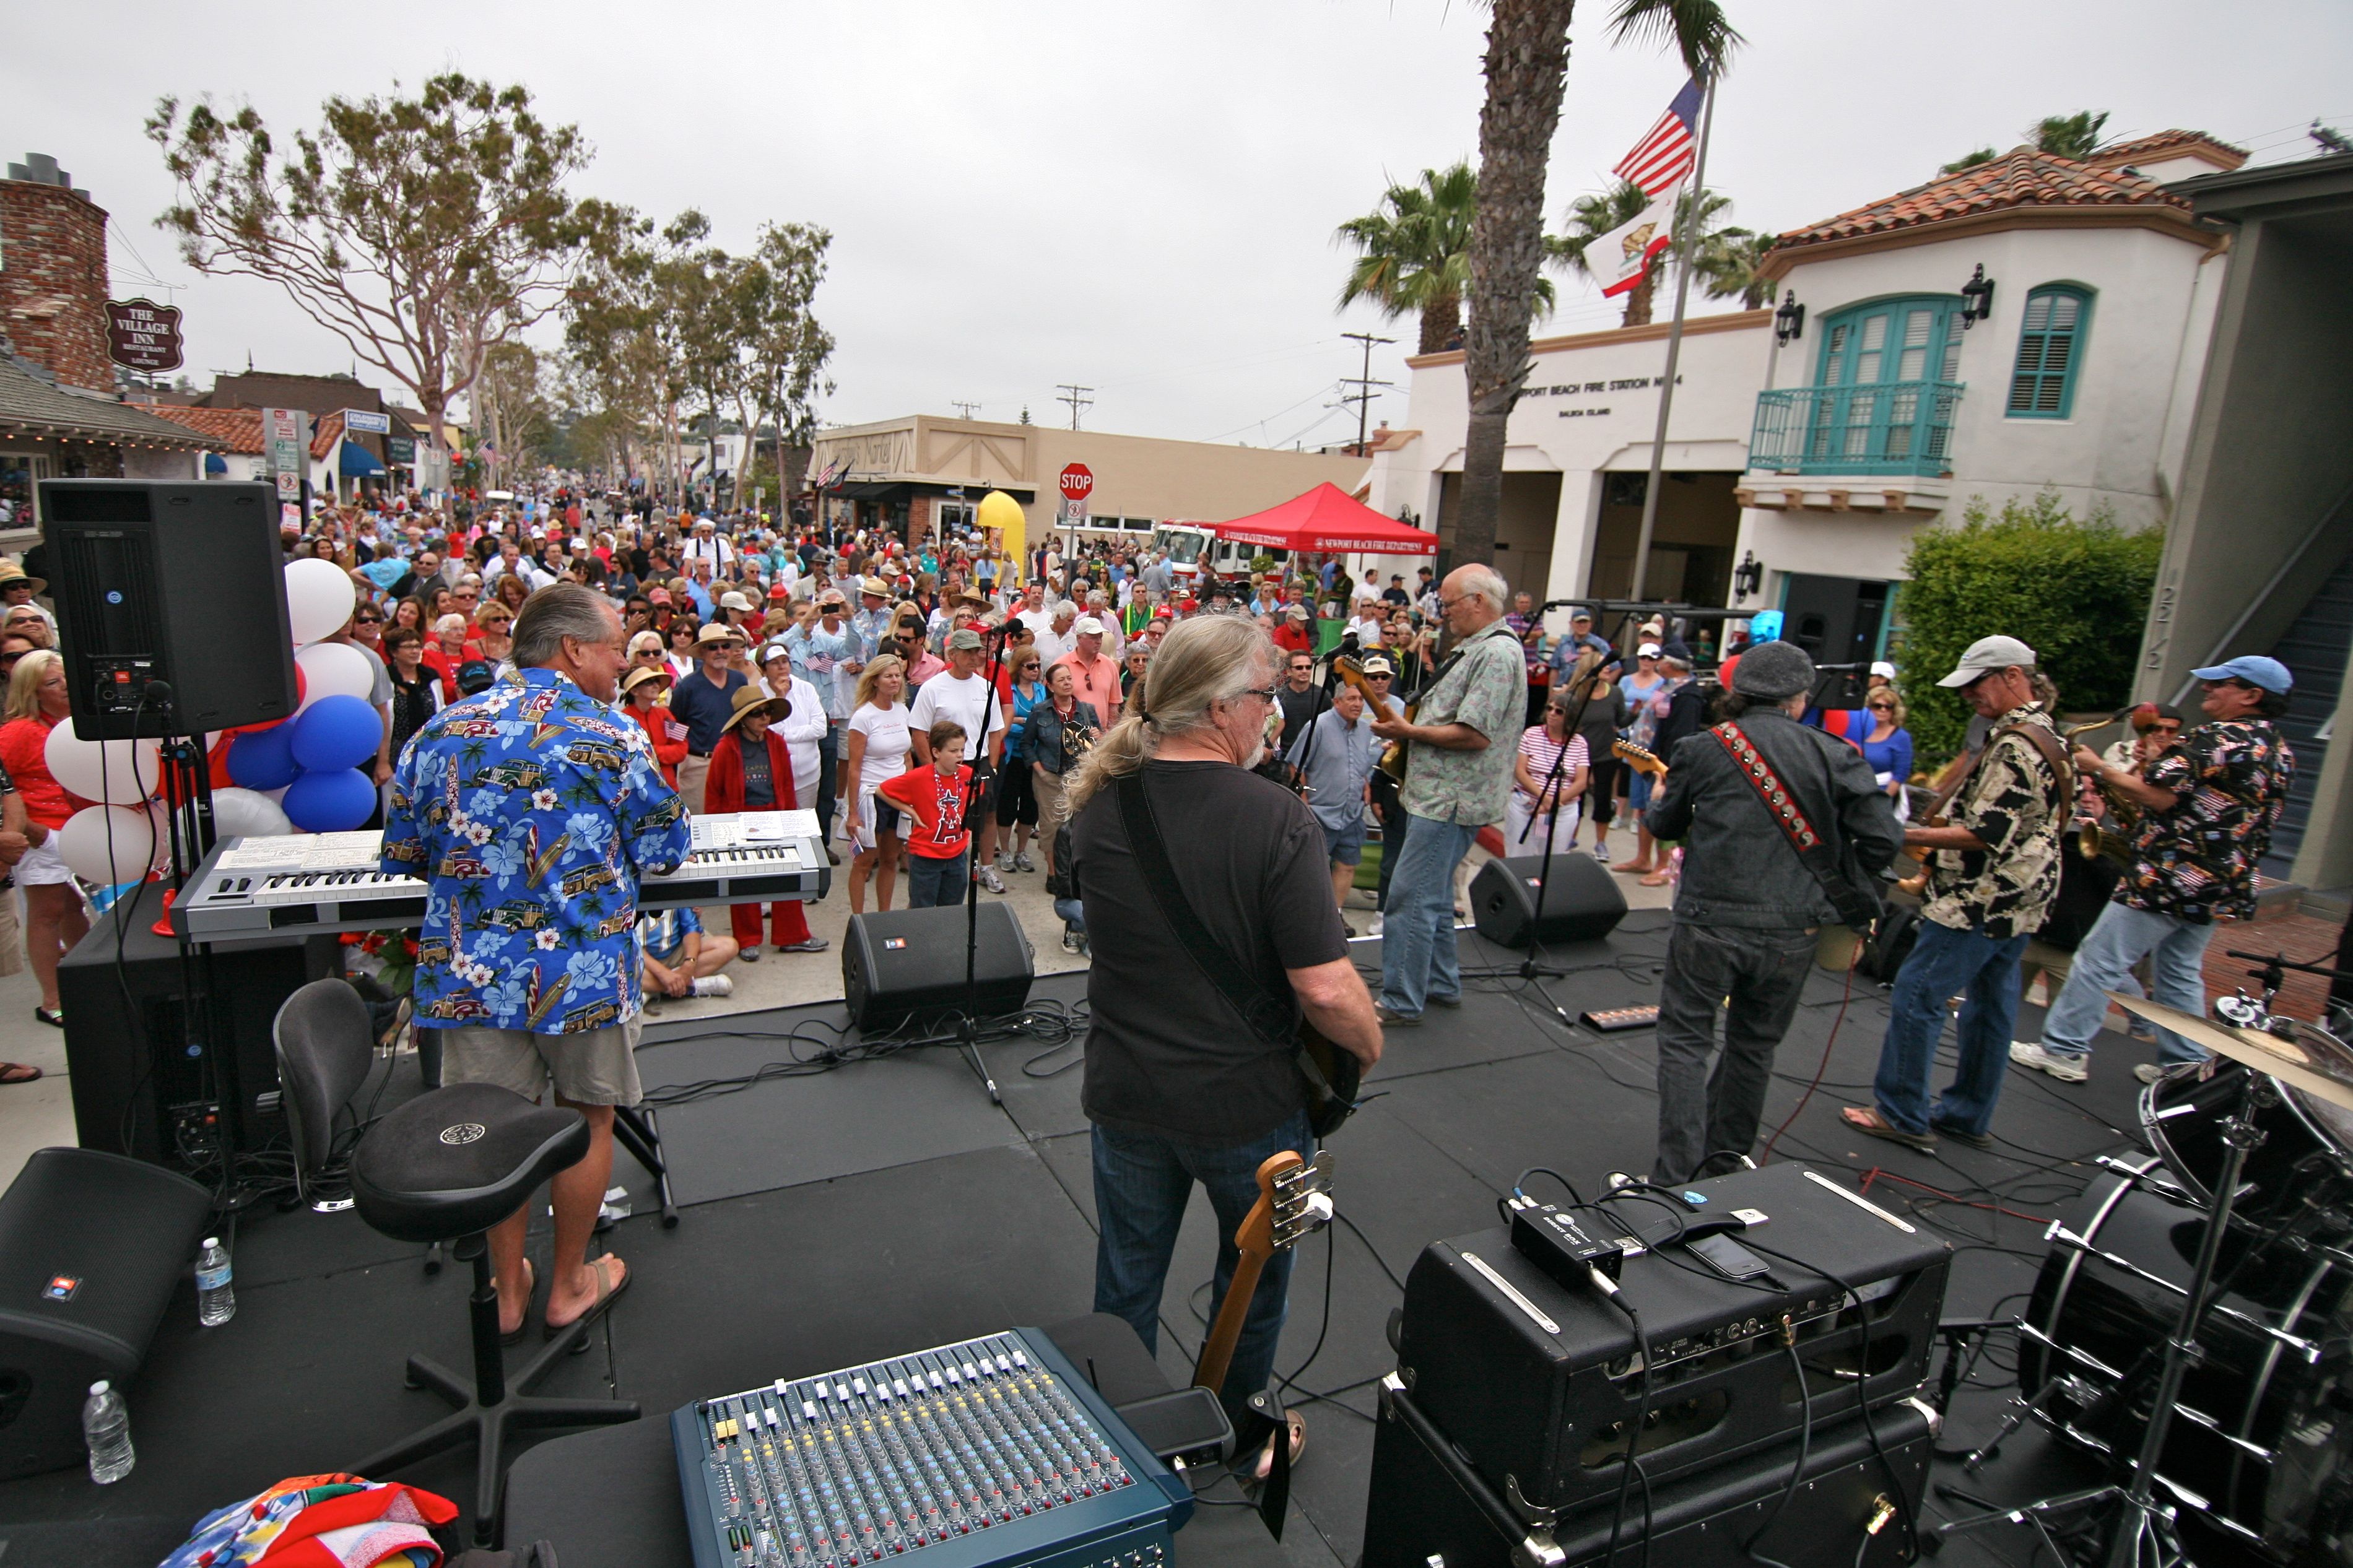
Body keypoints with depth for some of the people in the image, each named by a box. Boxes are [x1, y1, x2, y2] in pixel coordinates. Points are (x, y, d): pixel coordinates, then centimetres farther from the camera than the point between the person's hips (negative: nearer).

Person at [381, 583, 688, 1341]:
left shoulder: (441, 730, 1)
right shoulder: (615, 737, -9)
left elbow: (401, 855, 9)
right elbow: (663, 853, -2)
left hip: (471, 972, 3)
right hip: (584, 971, -3)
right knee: (589, 1119, 15)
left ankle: (507, 1291, 30)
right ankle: (570, 1286, 28)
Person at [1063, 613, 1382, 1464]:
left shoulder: (1098, 807, -8)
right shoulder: (1277, 820, -25)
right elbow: (1324, 987, -26)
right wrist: (1369, 1044, -6)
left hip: (1126, 1096, 4)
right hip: (1249, 1104, -3)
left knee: (1125, 1287, 23)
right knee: (1253, 1280, 24)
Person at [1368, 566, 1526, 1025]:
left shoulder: (1497, 652, -17)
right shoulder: (1475, 649, 17)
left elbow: (1474, 734, -25)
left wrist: (1408, 731, -14)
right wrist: (1407, 731, 8)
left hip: (1451, 800, -11)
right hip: (1438, 794, 11)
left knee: (1410, 900, -8)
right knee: (1434, 898, 19)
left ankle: (1401, 1004, -1)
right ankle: (1442, 985, 31)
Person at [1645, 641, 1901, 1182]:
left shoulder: (1702, 749, -1)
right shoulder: (1835, 756, 1)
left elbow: (1664, 825, 11)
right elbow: (1882, 839, -4)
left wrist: (1660, 800, 34)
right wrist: (1835, 886, 12)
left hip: (1710, 920, -2)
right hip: (1792, 929, 2)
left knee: (1685, 1041, 7)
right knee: (1754, 1045, 19)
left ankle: (1677, 1175, 1)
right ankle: (1726, 1160, 33)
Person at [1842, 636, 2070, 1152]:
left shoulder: (2014, 745, -19)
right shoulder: (2044, 735, 15)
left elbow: (1984, 835, -25)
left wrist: (1909, 836, -19)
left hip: (1981, 902, -11)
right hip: (2017, 902, 11)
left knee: (1917, 995, -5)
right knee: (1991, 1004, 15)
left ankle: (1901, 1114, 2)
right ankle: (1970, 1114, 25)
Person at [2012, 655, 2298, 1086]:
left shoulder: (2215, 737, -16)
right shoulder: (2281, 753, 13)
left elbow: (2158, 797, -23)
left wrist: (2100, 768, -13)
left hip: (2166, 879, -9)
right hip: (2221, 888, 9)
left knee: (2099, 963, -2)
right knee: (2182, 974, 18)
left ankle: (2064, 1051, 1)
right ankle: (2185, 1065, 22)